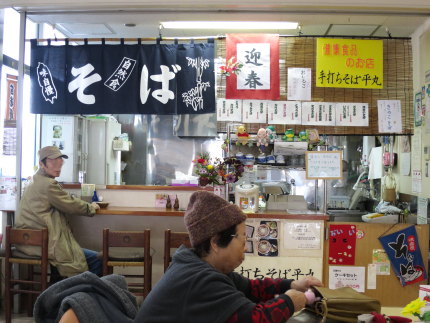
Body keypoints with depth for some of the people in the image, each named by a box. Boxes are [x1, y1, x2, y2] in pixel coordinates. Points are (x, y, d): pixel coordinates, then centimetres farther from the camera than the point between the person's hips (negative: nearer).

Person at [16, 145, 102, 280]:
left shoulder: (35, 182, 15)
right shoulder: (48, 184, -16)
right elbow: (71, 206, -9)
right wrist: (91, 207, 9)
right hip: (43, 245, -11)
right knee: (96, 259, -10)